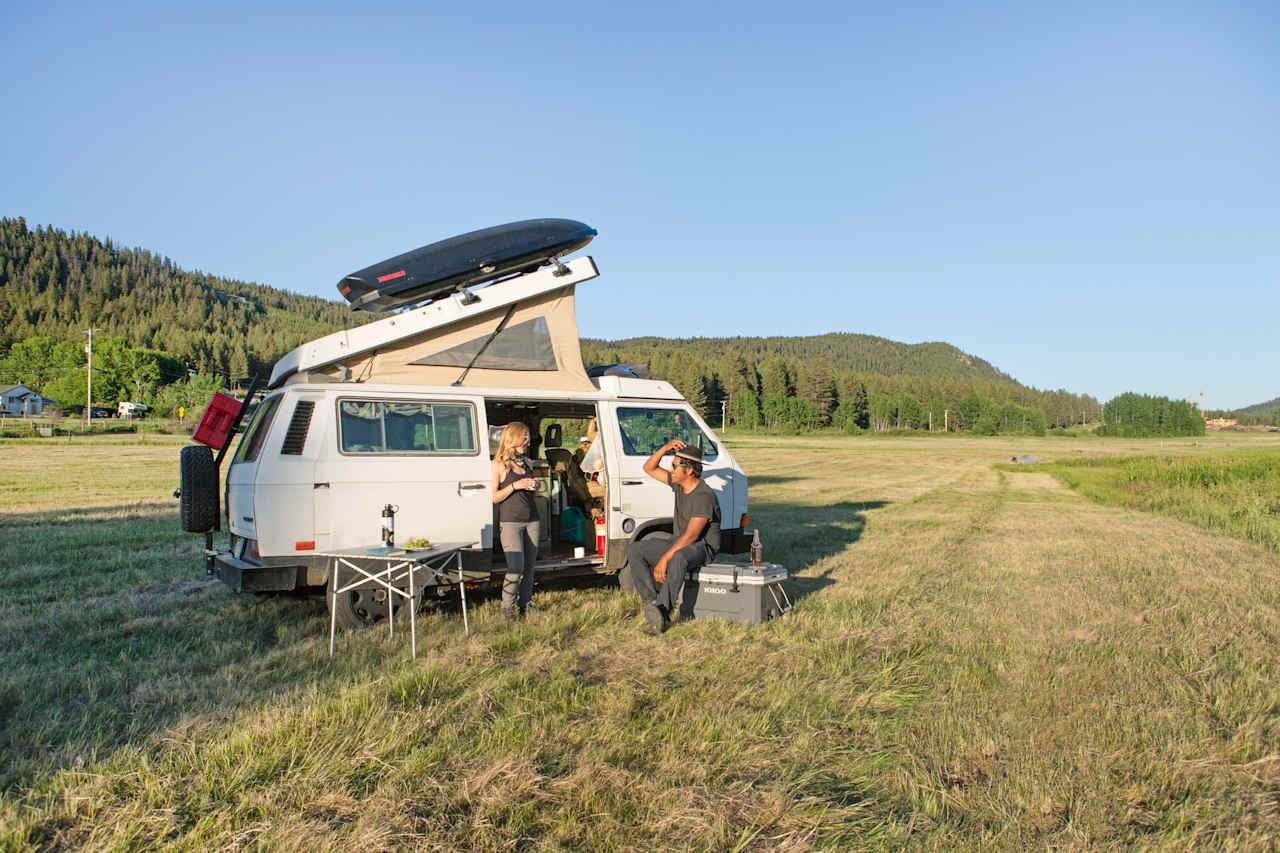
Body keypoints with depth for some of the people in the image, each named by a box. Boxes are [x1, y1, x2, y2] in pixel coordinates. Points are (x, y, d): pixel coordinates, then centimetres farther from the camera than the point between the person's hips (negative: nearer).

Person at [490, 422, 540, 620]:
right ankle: (507, 607, 0)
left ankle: (524, 606, 14)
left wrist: (534, 487, 6)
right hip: (510, 522, -6)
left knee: (529, 567, 5)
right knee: (516, 566, -15)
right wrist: (514, 486, -15)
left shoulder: (527, 462, 15)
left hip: (531, 520, 6)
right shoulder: (498, 464, -3)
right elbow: (493, 497, -7)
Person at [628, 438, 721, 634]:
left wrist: (664, 559, -32)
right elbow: (649, 468, 9)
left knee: (678, 557, -43)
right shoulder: (678, 483, 2)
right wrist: (665, 448, -9)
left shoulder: (704, 496, -24)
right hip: (679, 543, 9)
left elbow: (690, 536, -29)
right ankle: (651, 601, -17)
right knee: (636, 551, -8)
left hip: (702, 547, -8)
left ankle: (664, 610, -48)